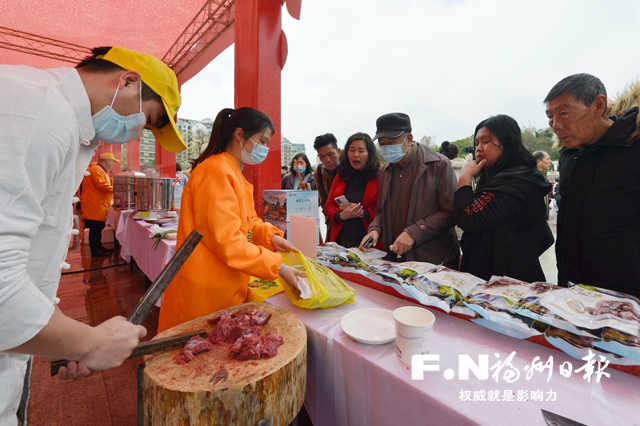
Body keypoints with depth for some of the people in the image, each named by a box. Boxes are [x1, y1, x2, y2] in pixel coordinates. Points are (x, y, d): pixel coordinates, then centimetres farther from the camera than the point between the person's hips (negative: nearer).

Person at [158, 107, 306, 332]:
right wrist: (278, 267, -21)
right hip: (206, 291, -9)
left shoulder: (234, 172, 11)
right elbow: (228, 242, -26)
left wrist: (270, 236, -6)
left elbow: (247, 222, 13)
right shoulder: (217, 172, -21)